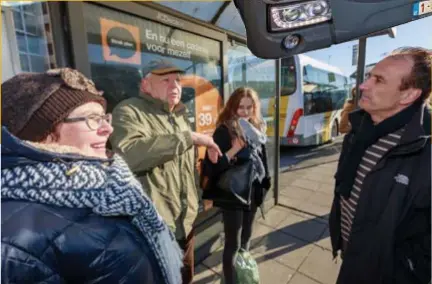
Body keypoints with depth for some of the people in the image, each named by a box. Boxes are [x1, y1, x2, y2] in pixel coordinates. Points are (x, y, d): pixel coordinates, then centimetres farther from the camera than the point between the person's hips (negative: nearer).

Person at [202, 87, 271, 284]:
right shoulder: (224, 131, -16)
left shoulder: (257, 128, 4)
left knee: (246, 237, 23)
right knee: (233, 243, 5)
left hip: (252, 192, 7)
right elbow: (213, 166, -21)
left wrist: (265, 182, 14)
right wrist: (234, 151, -31)